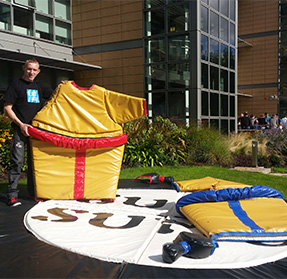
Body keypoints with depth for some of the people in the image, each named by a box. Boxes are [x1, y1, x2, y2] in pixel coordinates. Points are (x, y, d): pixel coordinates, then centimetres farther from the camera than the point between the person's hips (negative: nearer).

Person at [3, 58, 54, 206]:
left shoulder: (39, 87, 16)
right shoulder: (16, 85, 2)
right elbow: (7, 108, -2)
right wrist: (20, 124, -12)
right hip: (20, 129, -5)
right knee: (17, 161, -7)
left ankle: (33, 191, 21)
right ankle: (12, 195, -3)